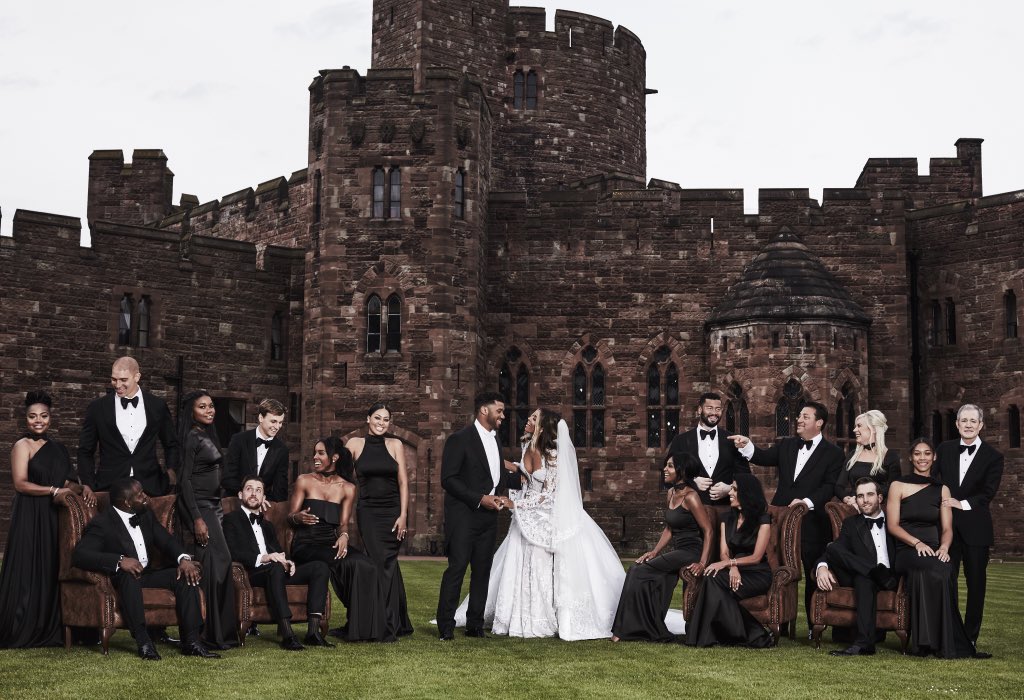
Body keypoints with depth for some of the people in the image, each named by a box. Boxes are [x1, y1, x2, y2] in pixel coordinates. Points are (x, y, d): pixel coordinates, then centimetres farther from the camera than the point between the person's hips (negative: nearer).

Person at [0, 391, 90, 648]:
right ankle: (22, 633, 2)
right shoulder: (22, 446, -3)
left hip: (54, 518, 6)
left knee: (52, 571, 5)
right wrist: (54, 491, -21)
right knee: (28, 571, -4)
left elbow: (67, 483, 16)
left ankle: (48, 631, 10)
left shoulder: (58, 448, 16)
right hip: (30, 518, -6)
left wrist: (82, 487, -4)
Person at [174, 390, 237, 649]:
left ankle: (221, 631, 13)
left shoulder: (207, 436, 16)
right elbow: (184, 480, -16)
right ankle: (211, 633, -4)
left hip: (211, 507, 9)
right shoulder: (192, 438, -11)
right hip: (197, 508, -9)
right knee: (210, 566, -10)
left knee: (220, 564, 8)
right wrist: (197, 519, -22)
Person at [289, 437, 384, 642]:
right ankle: (356, 623, -20)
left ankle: (362, 627, -18)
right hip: (306, 544, -3)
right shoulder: (304, 481, 7)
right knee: (348, 564, -31)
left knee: (365, 566, -28)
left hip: (332, 542, 3)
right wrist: (299, 517, -21)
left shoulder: (348, 488, 12)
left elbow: (343, 523, 6)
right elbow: (290, 516, 4)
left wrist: (344, 536, -17)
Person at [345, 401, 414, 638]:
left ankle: (388, 625, 7)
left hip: (393, 511, 0)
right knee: (382, 564, -3)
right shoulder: (355, 444, 3)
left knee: (386, 564, -3)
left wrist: (403, 515, -5)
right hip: (368, 511, 0)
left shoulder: (395, 445, 4)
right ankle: (397, 623, 8)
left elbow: (403, 482, 2)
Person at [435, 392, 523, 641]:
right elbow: (448, 479, -13)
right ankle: (446, 627, -3)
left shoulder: (494, 439, 17)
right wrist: (480, 499, -17)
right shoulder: (460, 439, -8)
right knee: (456, 568, -8)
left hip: (488, 516, 8)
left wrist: (521, 478, 10)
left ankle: (475, 625, 14)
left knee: (482, 571, 8)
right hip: (463, 515, -8)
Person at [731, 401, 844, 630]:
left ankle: (814, 626, 16)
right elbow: (763, 458, 2)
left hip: (812, 523, -3)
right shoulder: (786, 446, 13)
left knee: (812, 576, 4)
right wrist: (746, 445, -16)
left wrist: (807, 502, -20)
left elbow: (830, 486, -8)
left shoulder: (833, 453, 0)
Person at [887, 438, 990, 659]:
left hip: (934, 551, 2)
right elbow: (893, 525, 1)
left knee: (942, 570, -36)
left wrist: (944, 547, -12)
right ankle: (948, 643, -31)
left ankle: (935, 641, -31)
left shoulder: (942, 490, 18)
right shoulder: (898, 486, 9)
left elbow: (947, 528, 11)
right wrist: (917, 543, -16)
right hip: (906, 551, -2)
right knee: (936, 571, -36)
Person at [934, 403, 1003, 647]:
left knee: (976, 581, 5)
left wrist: (963, 504, -15)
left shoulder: (993, 457, -1)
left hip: (975, 526, -2)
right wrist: (939, 504, -2)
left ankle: (970, 636, 15)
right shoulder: (945, 449, 8)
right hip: (947, 524, 2)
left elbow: (988, 493, -7)